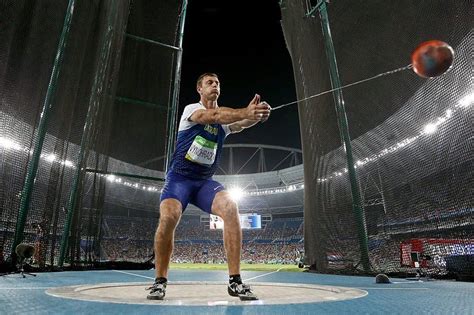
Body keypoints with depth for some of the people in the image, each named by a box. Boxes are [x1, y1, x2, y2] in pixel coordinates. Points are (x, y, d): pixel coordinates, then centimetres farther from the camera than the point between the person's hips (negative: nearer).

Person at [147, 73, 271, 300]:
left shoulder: (224, 121, 9)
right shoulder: (191, 109, -4)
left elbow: (240, 124, -15)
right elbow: (213, 115, -27)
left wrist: (254, 115, -38)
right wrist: (245, 112, -42)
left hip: (204, 181, 3)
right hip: (179, 178, -3)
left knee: (230, 207, -25)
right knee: (168, 217, -28)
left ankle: (234, 280, -19)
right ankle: (160, 281, -3)